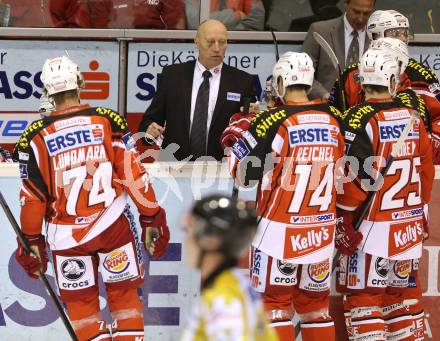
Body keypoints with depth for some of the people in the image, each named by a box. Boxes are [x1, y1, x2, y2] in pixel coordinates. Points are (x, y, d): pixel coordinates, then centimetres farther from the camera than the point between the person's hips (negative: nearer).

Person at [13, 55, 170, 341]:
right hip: (113, 223, 0)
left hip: (66, 236, 0)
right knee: (124, 294, 12)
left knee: (80, 301, 12)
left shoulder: (35, 137, -4)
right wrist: (152, 218, 6)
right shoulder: (109, 121, -5)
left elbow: (32, 196, -2)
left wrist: (31, 241, 10)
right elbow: (135, 175, -4)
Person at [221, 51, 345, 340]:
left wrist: (237, 134, 9)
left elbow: (245, 173, -7)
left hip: (281, 230, -5)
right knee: (315, 303, 15)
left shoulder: (274, 121, -14)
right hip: (323, 230, 5)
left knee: (276, 302, 4)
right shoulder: (334, 118, 0)